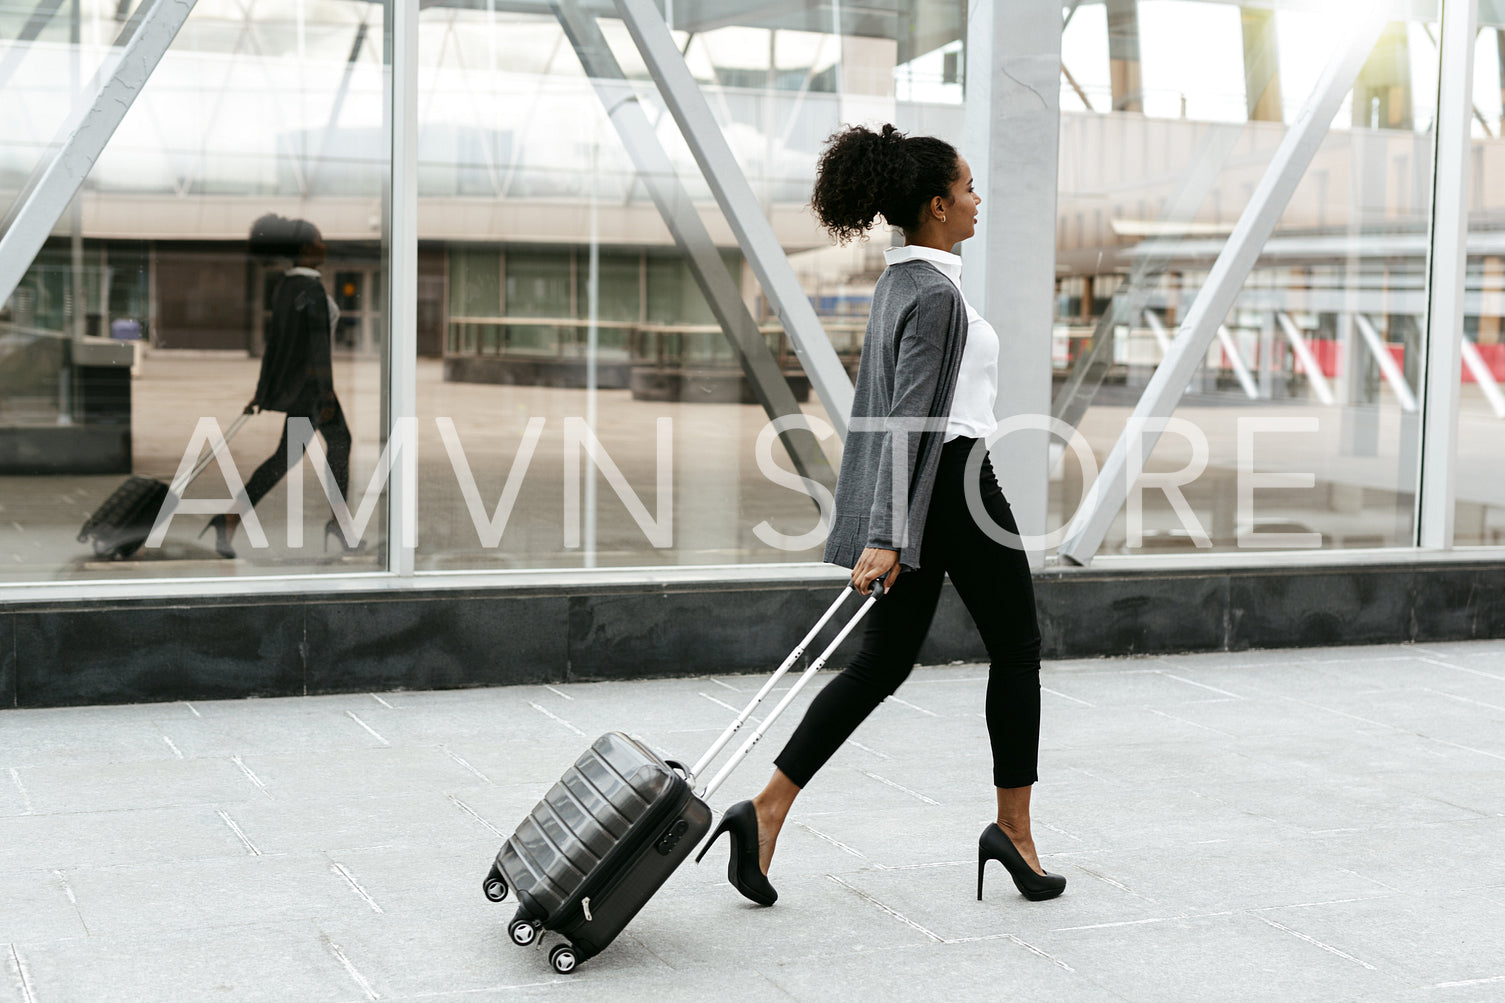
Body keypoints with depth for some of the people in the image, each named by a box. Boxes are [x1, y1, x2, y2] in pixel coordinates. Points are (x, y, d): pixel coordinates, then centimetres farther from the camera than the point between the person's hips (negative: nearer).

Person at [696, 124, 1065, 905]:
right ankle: (1013, 828, 17)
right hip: (952, 483, -9)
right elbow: (908, 419, -23)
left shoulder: (900, 281, 13)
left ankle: (767, 809, 1)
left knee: (883, 662, 9)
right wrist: (885, 536, -27)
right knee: (1016, 649, 8)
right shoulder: (936, 295, -17)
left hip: (920, 494, 9)